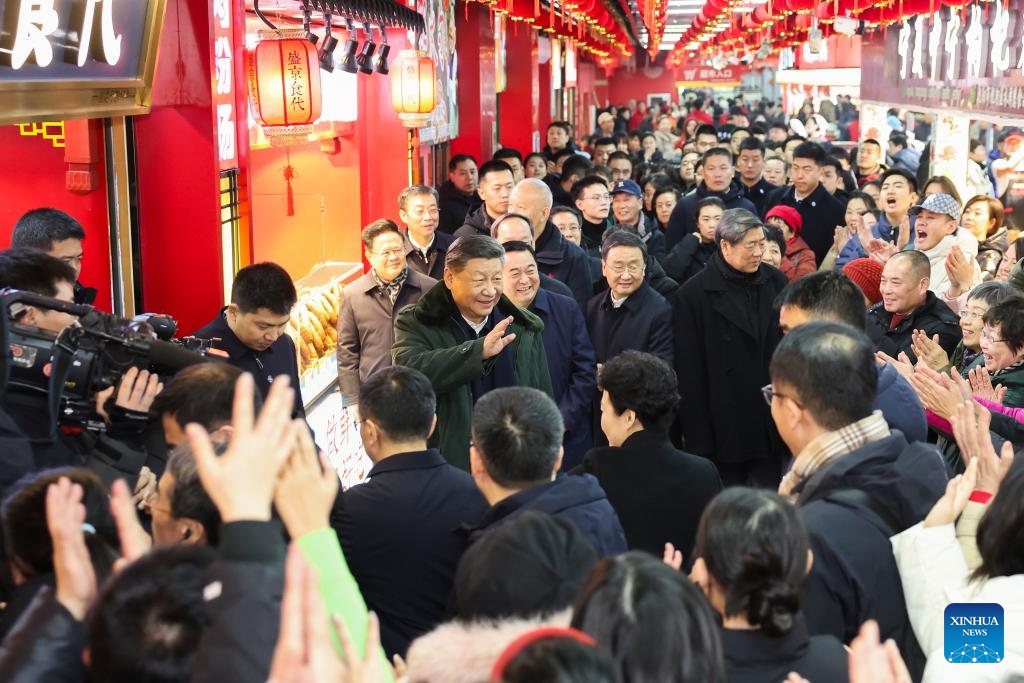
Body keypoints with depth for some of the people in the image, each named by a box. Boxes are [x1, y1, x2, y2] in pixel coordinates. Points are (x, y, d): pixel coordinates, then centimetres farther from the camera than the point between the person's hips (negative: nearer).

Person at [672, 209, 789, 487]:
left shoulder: (776, 282, 4)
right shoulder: (693, 295, -8)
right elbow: (690, 374, -8)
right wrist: (698, 440, -10)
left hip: (771, 429, 3)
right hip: (724, 430, -3)